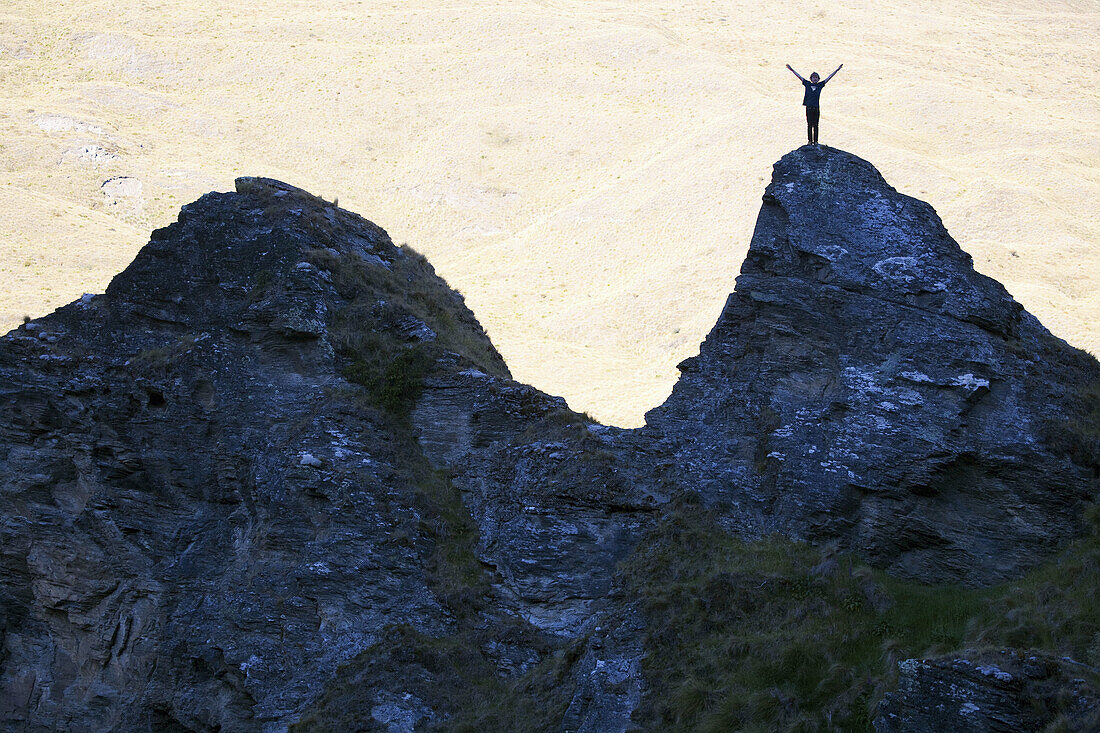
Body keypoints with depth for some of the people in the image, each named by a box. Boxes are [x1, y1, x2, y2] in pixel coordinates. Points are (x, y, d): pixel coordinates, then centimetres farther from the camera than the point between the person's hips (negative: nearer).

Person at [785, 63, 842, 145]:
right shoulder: (807, 84, 7)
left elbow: (829, 77, 9)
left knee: (815, 125, 3)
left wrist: (837, 70, 9)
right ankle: (810, 140, 8)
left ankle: (815, 141, 8)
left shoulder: (820, 85, 7)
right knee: (809, 125, 3)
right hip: (809, 107, 0)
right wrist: (791, 69, 9)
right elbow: (799, 76, 9)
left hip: (816, 107, 0)